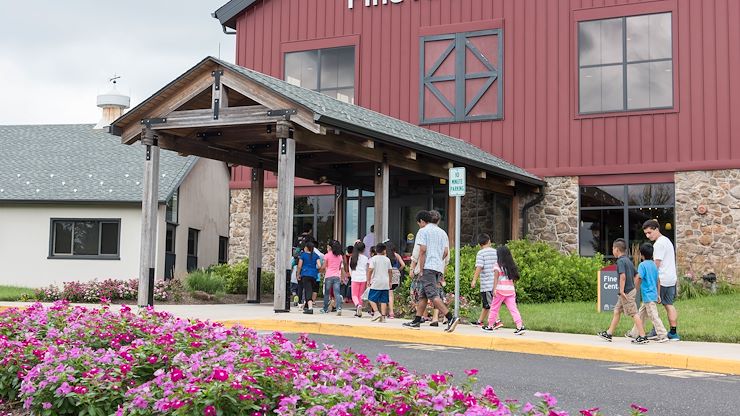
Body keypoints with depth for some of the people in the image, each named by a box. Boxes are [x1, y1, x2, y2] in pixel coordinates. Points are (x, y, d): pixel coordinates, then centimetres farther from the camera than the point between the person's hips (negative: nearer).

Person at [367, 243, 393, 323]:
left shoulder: (373, 259, -4)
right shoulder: (387, 259, 9)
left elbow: (370, 270, -12)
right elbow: (390, 271, 13)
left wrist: (368, 280, -4)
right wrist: (389, 281, 23)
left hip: (376, 282, -4)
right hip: (385, 283, 4)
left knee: (371, 298, 4)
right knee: (383, 300, 5)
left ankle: (376, 312, -12)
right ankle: (383, 316, 1)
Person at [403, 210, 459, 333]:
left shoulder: (423, 231, 0)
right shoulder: (442, 232, 20)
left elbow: (422, 250, -10)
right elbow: (446, 252, 12)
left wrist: (421, 269, -8)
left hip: (428, 267, -8)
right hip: (439, 267, 8)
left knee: (433, 295, -13)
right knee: (423, 295, 14)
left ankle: (451, 318, -25)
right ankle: (416, 321, 15)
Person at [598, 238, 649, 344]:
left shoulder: (620, 261, -15)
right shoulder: (628, 260, 13)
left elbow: (623, 276, -27)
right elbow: (636, 275, 16)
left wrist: (622, 290, -23)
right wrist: (634, 287, 19)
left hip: (627, 292, -10)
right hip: (631, 289, 10)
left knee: (634, 314, -6)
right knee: (617, 311, 16)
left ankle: (642, 337, -3)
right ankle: (608, 334, 22)